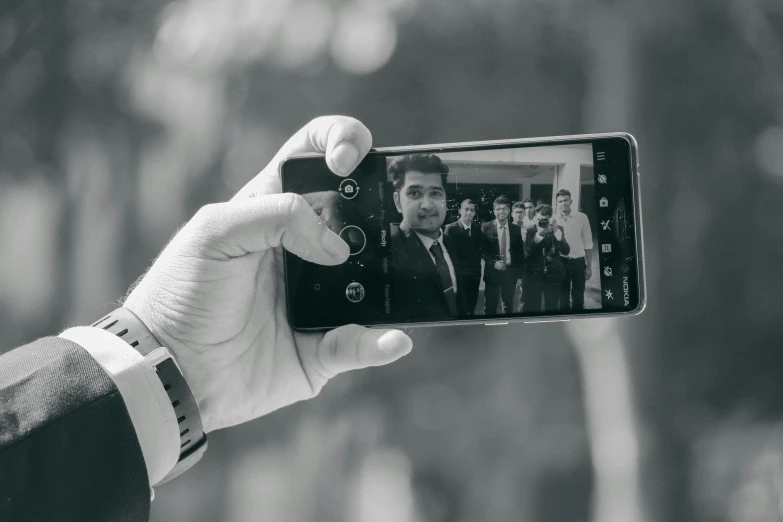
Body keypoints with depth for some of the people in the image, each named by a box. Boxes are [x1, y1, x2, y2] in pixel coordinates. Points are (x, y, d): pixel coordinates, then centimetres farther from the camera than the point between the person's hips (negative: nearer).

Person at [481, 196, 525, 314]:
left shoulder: (516, 229, 4)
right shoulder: (486, 228, -2)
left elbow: (520, 252, 7)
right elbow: (482, 250, -2)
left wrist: (519, 272, 1)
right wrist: (493, 263, -16)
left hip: (510, 271, 2)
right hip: (492, 271, -2)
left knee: (508, 306, 8)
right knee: (490, 307, 3)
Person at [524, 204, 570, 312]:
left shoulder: (558, 229, 3)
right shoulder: (530, 232, 2)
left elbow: (566, 251, -9)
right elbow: (528, 250, -13)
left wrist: (556, 231, -20)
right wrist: (539, 233, -24)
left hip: (553, 276, 1)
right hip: (534, 276, -1)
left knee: (552, 308, 4)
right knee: (531, 308, -4)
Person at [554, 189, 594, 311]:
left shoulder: (581, 218, -4)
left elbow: (588, 244, 1)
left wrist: (589, 266, 1)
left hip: (578, 262, 0)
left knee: (578, 298, 9)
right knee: (563, 297, 12)